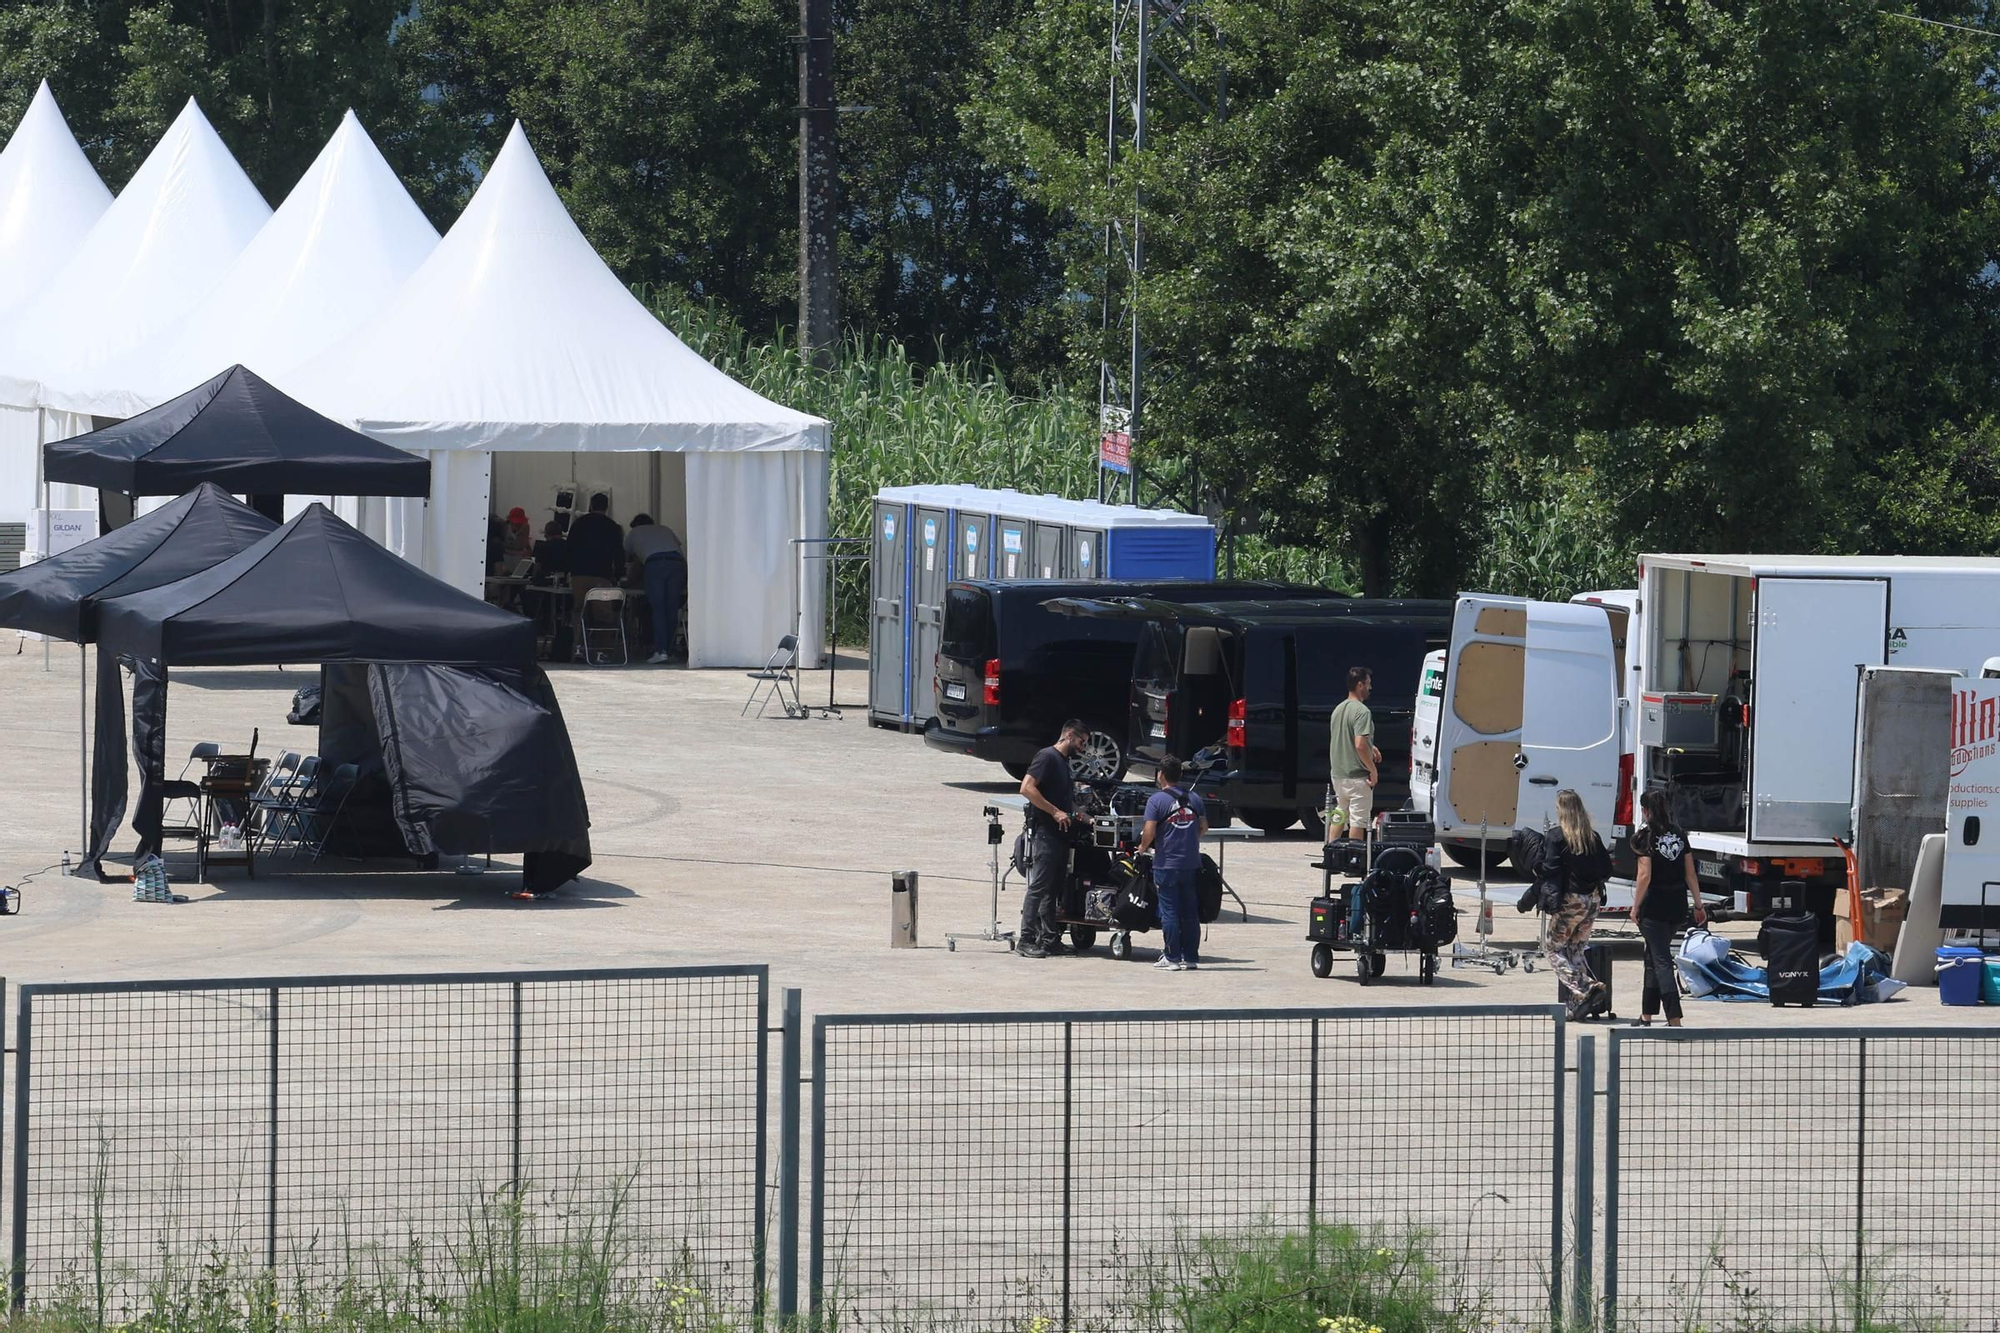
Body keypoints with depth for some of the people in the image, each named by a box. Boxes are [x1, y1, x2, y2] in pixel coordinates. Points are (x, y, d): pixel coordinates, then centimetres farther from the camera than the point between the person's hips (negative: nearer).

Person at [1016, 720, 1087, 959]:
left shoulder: (1065, 762, 20)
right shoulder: (1047, 757, -9)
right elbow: (1027, 788, -19)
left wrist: (1078, 814, 14)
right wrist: (1055, 812, -20)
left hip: (1060, 834, 10)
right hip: (1044, 833, -10)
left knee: (1054, 888, 10)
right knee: (1038, 886, -10)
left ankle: (1049, 938, 14)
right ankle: (1025, 939, -10)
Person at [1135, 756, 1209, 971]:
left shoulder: (1156, 800, -8)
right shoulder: (1194, 799, 7)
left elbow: (1149, 832, -13)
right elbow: (1204, 827, 13)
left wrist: (1143, 848, 5)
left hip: (1167, 864, -5)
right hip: (1192, 863, 5)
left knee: (1169, 911, 1)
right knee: (1190, 912, 9)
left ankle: (1172, 958, 0)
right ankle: (1191, 958, 11)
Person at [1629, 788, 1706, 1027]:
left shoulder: (1646, 837, -10)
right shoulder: (1678, 833, 7)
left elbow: (1645, 875, -15)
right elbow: (1690, 874, 8)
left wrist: (1635, 908, -6)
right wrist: (1698, 905, 12)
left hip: (1655, 904, -6)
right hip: (1678, 906, 6)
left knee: (1661, 961, -6)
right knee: (1654, 956, 20)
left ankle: (1674, 1019, -18)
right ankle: (1646, 1016, 27)